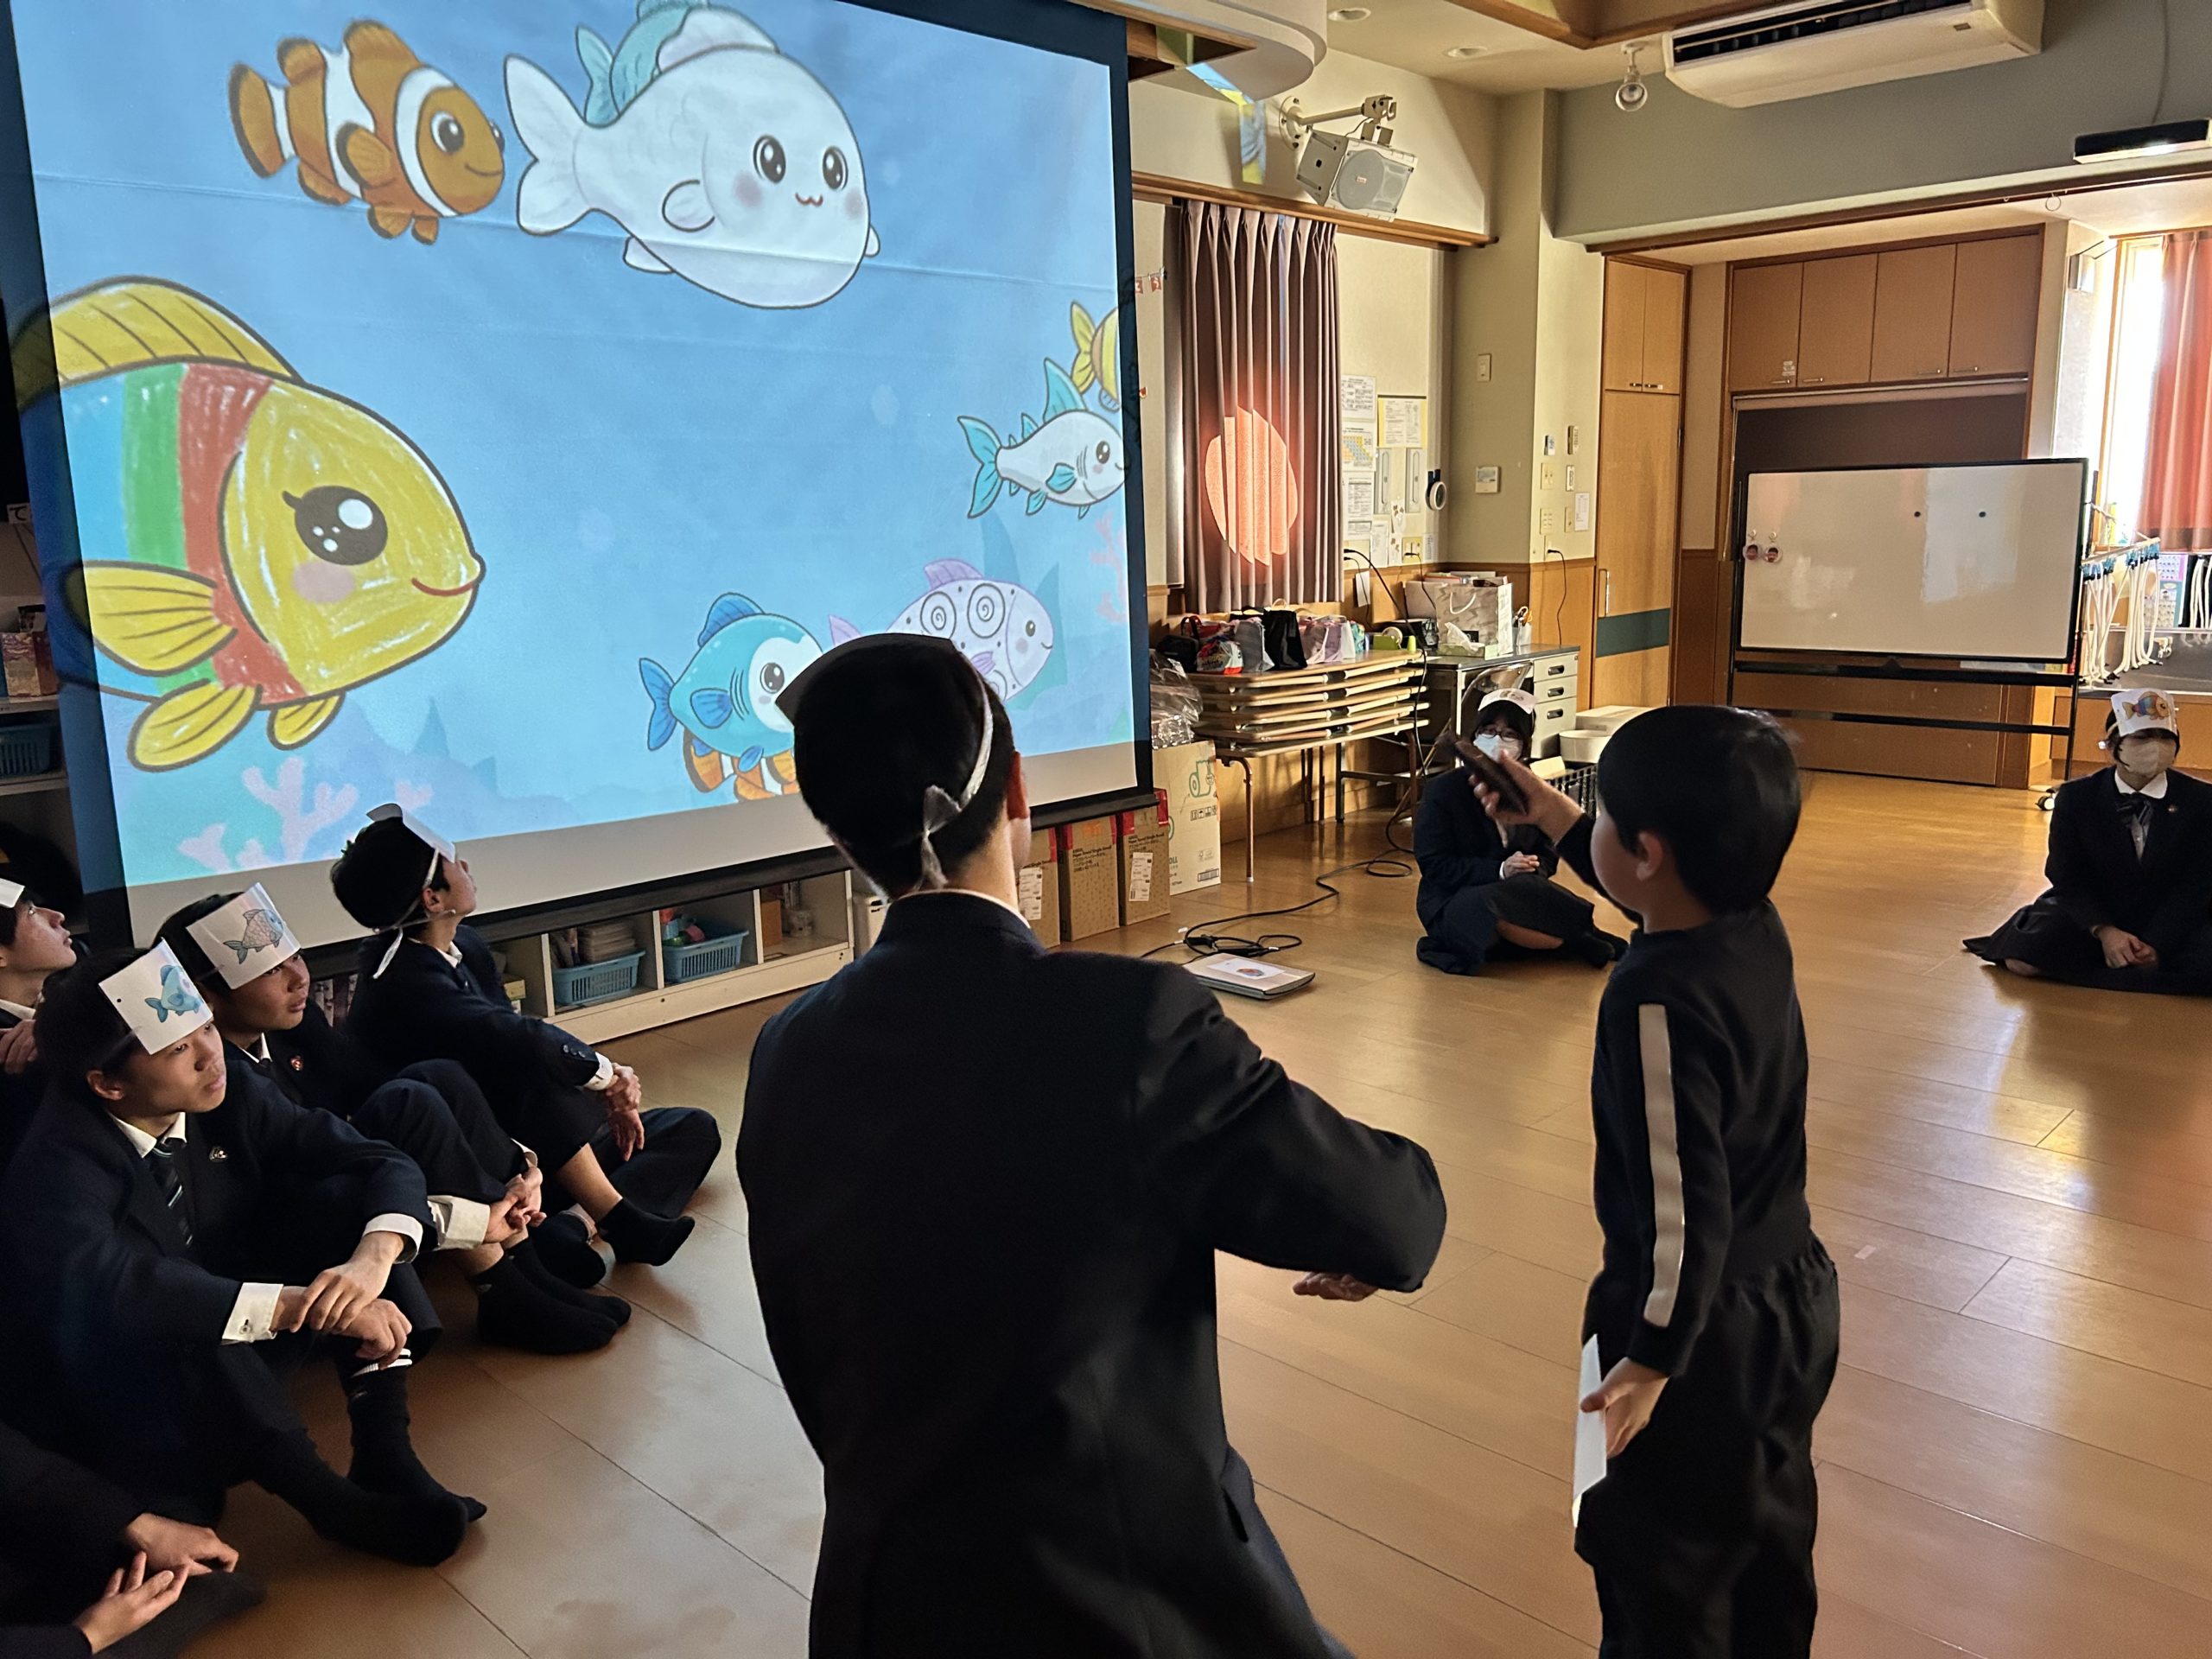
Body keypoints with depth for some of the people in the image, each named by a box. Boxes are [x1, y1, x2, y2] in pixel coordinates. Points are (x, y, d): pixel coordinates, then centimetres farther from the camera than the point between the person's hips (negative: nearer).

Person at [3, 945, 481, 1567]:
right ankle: (330, 1499, -24)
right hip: (127, 1388, -5)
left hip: (237, 1351, 6)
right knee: (170, 1320, -38)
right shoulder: (54, 1168, -24)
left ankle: (384, 1453, -20)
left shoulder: (229, 1094, -11)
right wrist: (300, 1303, -47)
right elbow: (109, 1287, -45)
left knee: (347, 1199, -17)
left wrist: (372, 1260, -34)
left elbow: (389, 1165, -13)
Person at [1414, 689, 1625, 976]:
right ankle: (1578, 942, -23)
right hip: (1453, 902, -3)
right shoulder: (1443, 792, -6)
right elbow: (1433, 866, -12)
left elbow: (1548, 855, 9)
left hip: (1520, 891, 3)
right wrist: (1500, 871, -22)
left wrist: (1531, 870, -17)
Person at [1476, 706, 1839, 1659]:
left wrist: (1653, 1358, -20)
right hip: (1796, 1294, 8)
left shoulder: (1657, 1000, -31)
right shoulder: (1758, 930, -7)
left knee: (1663, 1571, 13)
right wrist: (1554, 821, 20)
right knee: (1770, 1536, 28)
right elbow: (1666, 898, 17)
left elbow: (1683, 1200, -29)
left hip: (1704, 1329, -8)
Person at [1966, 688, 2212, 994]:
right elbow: (2068, 877, -6)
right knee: (2023, 959, -24)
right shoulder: (2076, 797, -6)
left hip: (2170, 922, 0)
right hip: (2092, 915, 0)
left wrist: (2156, 945, -20)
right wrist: (2103, 931, -22)